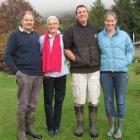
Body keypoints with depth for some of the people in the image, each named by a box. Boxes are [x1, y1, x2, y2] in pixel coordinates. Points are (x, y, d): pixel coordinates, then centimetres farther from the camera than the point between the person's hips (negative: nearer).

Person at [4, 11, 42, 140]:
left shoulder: (36, 35, 14)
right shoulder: (15, 35, -1)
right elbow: (7, 56, -4)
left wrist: (43, 69, 11)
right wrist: (16, 71, -11)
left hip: (38, 75, 5)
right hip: (24, 75, -5)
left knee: (32, 105, 11)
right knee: (23, 105, 0)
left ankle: (29, 128, 25)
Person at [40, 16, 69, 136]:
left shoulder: (63, 37, 5)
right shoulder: (42, 39, 7)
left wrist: (66, 62, -6)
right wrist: (41, 67, 1)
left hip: (61, 73, 0)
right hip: (47, 74, 0)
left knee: (59, 100, 6)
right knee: (48, 101, 4)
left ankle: (57, 126, 18)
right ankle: (50, 127, 15)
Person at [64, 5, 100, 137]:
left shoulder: (95, 30, 10)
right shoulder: (71, 30, 1)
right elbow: (66, 49, -1)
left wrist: (99, 61, 7)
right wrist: (76, 60, -12)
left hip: (94, 70, 3)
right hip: (78, 71, -2)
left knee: (94, 100, 5)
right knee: (79, 100, 2)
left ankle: (93, 126, 19)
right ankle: (80, 125, 20)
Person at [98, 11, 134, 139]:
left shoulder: (124, 35, 4)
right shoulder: (99, 36, 5)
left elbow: (130, 50, 10)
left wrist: (125, 63, -2)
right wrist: (99, 63, 4)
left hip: (121, 71, -1)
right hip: (105, 72, 1)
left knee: (120, 100, 3)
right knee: (108, 100, 7)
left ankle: (120, 128, 18)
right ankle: (112, 126, 24)